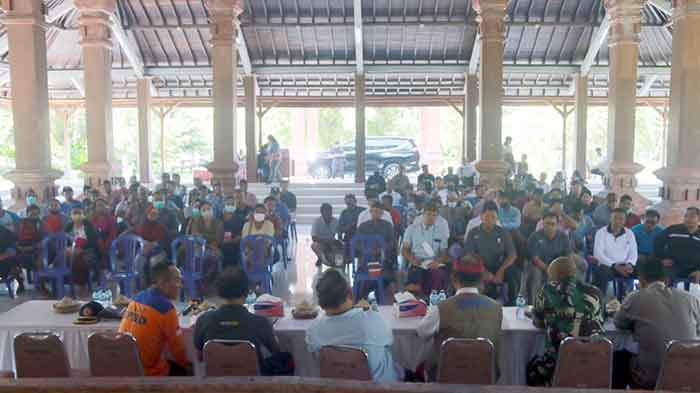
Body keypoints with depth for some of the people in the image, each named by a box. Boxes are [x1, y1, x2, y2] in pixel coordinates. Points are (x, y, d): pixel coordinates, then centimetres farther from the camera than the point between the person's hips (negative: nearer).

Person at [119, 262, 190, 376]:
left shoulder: (138, 297, 1)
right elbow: (176, 344, -9)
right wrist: (186, 364, 10)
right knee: (187, 370, 15)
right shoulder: (166, 307, -20)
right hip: (149, 371, -7)